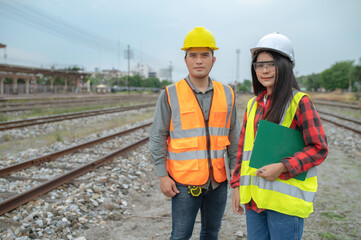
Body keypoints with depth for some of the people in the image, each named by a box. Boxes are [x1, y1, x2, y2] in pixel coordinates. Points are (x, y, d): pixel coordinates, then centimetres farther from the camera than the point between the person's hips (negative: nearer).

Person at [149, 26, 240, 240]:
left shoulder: (226, 94, 3)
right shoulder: (170, 95, -6)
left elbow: (234, 137, 9)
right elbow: (158, 138, -3)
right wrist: (162, 175, -7)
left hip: (218, 180, 3)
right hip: (185, 181, -3)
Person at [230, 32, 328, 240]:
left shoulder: (300, 101, -7)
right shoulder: (254, 104, 12)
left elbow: (319, 148, -9)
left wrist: (282, 167, -20)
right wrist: (238, 185, 12)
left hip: (285, 199, -6)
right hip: (254, 196, 6)